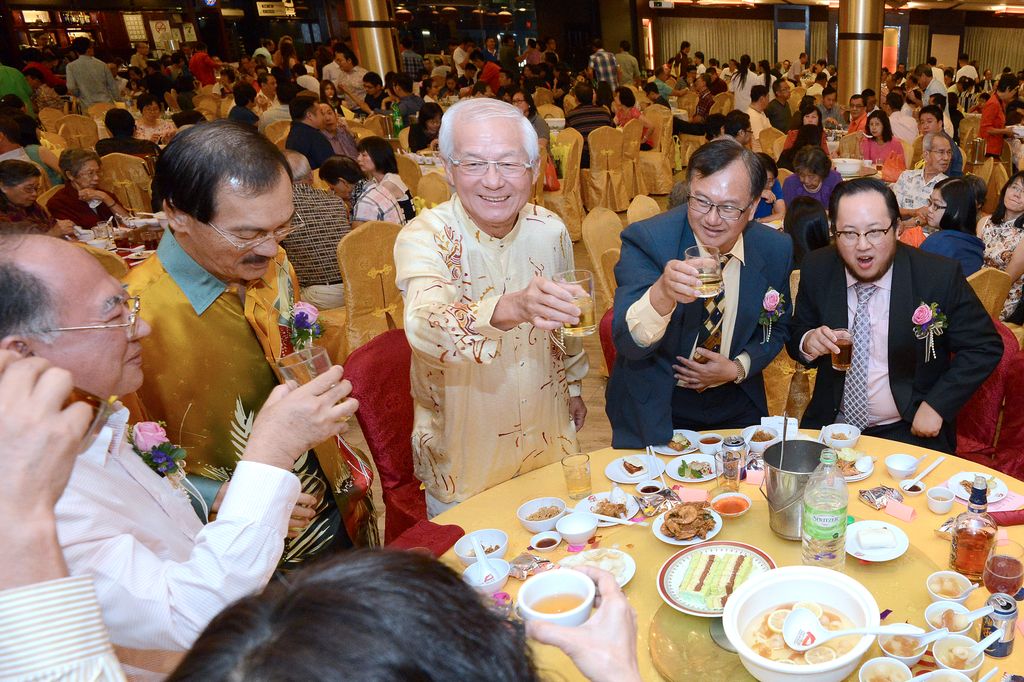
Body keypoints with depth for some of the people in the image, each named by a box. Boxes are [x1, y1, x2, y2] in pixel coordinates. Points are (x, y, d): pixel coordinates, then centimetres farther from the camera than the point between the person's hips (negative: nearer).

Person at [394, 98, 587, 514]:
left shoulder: (550, 230, -7)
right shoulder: (424, 238, -22)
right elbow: (424, 327, -42)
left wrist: (573, 385, 19)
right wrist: (509, 309, -58)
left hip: (547, 439, 4)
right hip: (462, 457, -4)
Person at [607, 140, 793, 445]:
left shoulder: (776, 249, -9)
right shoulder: (645, 240, -21)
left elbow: (777, 328, 7)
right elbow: (628, 343, -30)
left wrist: (738, 368, -11)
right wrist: (662, 294, -49)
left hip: (736, 406, 3)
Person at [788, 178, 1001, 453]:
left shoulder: (940, 276, -11)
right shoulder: (816, 269, -5)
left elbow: (984, 347, -2)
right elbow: (797, 337, 5)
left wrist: (936, 406, -10)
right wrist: (808, 343, -18)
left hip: (909, 432, -1)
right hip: (831, 425, 2)